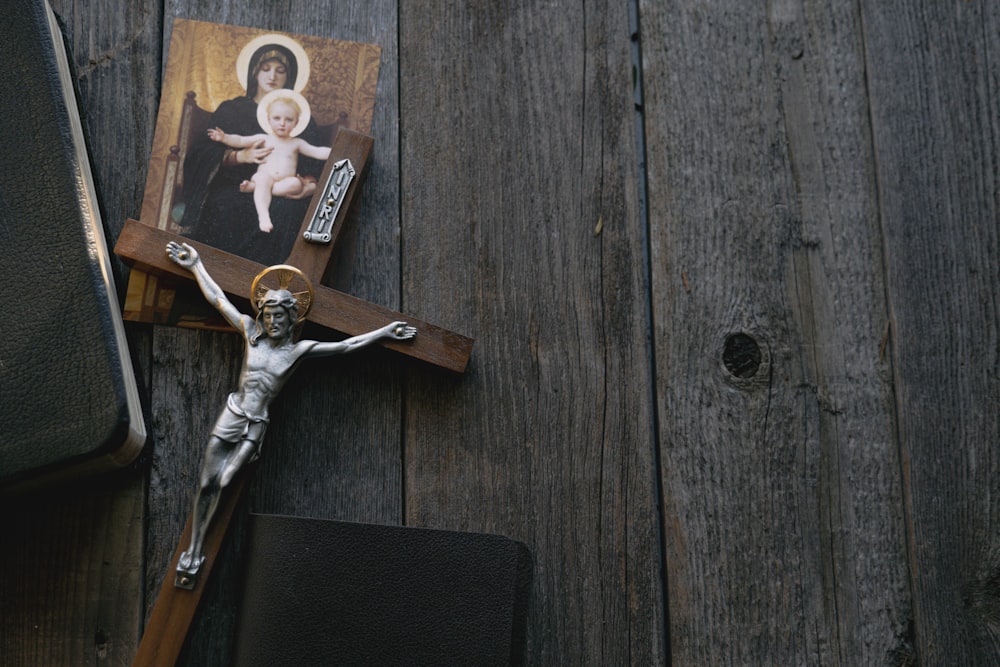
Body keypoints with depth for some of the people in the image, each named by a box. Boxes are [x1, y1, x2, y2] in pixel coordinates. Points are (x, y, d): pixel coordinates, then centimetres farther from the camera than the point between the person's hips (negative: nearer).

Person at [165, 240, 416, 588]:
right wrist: (196, 265, 19)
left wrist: (385, 332, 7)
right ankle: (193, 553, 5)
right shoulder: (251, 331, 4)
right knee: (207, 484, -3)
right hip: (230, 417, 1)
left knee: (221, 484, -11)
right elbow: (218, 299, 12)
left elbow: (346, 345, 5)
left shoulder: (299, 349, 1)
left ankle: (194, 555, 2)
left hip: (255, 427, -1)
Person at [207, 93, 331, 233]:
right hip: (264, 178, -1)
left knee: (295, 184, -32)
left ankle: (253, 186, -29)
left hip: (285, 182, 1)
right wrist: (224, 137, -10)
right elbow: (240, 141, 7)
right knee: (263, 177, -36)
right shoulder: (264, 139, 11)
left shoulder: (297, 143, 13)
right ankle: (263, 215, -48)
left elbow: (318, 152, 5)